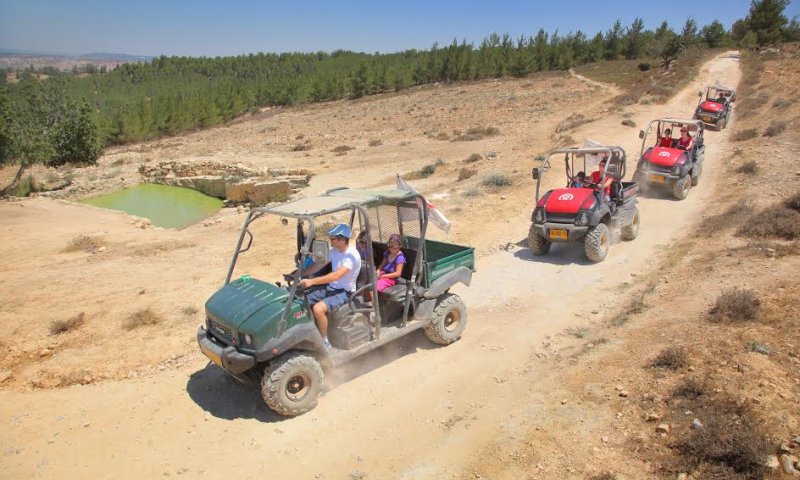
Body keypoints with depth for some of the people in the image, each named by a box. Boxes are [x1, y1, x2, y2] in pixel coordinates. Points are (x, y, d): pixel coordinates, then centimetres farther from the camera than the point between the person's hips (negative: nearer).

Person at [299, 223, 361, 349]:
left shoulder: (352, 255, -23)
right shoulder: (334, 250, 3)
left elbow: (336, 275, -34)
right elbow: (318, 265, 8)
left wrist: (312, 281, -41)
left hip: (344, 292, -8)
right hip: (330, 287, 8)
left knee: (318, 308, -30)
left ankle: (325, 342, -10)